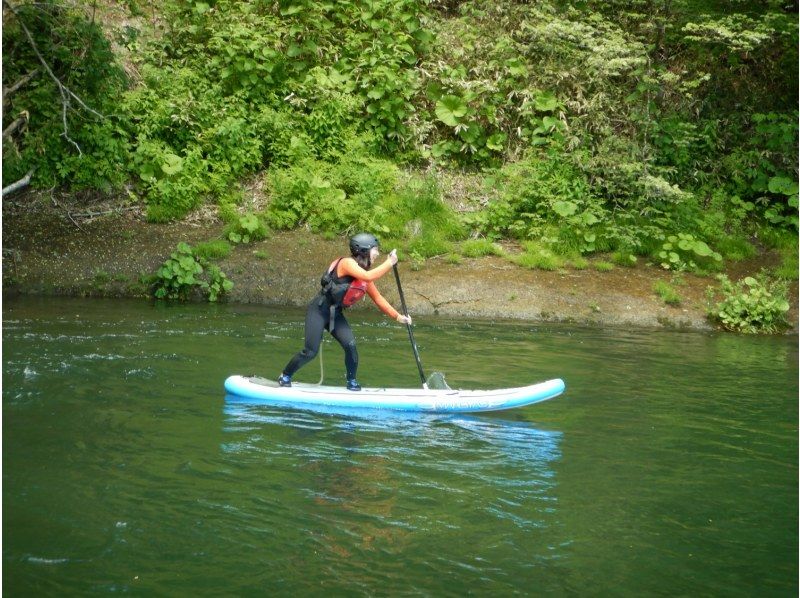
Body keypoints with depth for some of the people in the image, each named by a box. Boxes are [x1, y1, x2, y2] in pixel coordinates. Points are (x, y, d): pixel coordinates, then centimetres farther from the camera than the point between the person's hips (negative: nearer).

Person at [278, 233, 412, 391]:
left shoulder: (365, 276, 5)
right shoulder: (347, 263, -19)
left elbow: (378, 298, 10)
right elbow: (368, 277, -35)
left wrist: (398, 316, 5)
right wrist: (389, 263, -28)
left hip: (335, 314, 7)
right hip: (319, 311, -7)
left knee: (350, 345, -12)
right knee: (310, 352, -8)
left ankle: (352, 382, 7)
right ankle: (285, 376, 14)